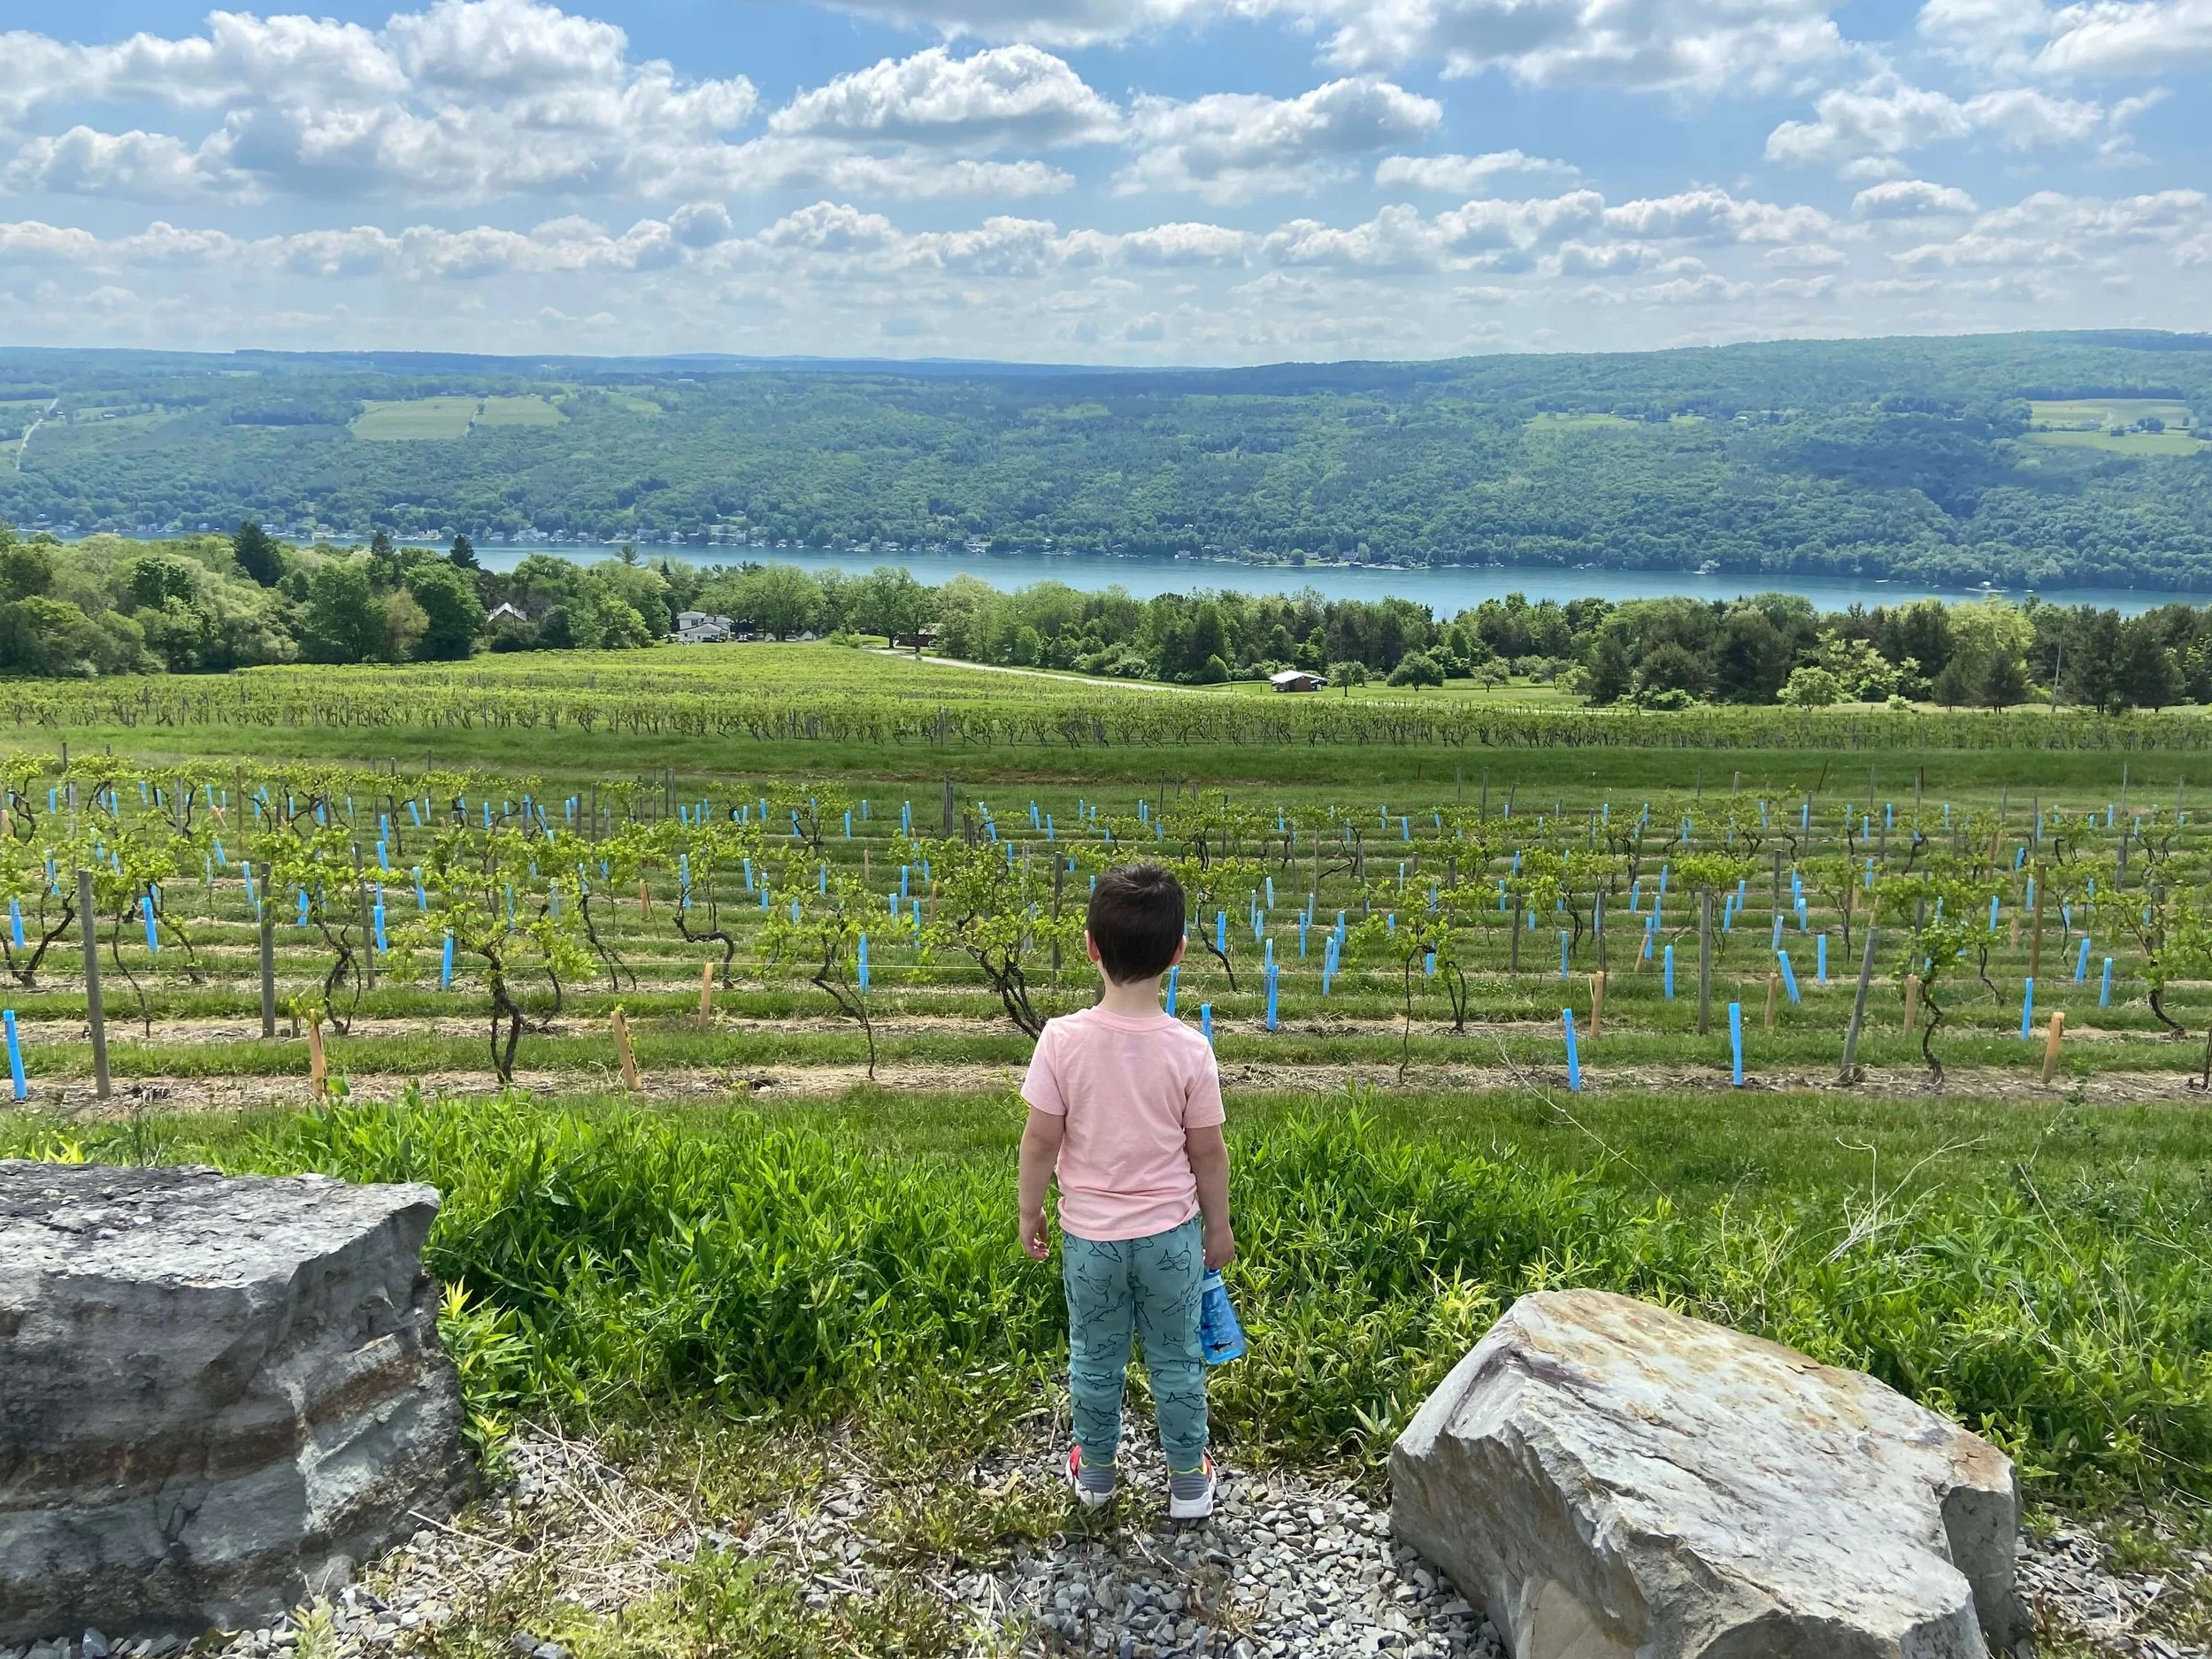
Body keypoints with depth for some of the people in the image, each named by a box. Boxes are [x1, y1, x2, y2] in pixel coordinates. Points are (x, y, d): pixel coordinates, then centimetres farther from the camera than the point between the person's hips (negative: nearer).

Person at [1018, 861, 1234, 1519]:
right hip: (1171, 1233, 0)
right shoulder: (1189, 1049, -18)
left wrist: (1030, 1212, 4)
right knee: (1176, 1359, 18)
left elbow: (1041, 1141, -13)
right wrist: (1218, 1224, 7)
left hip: (1090, 1233, 0)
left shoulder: (1064, 1040, -20)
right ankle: (1188, 1482, 33)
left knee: (1095, 1358, 21)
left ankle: (1094, 1471, 39)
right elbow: (1208, 1151, -9)